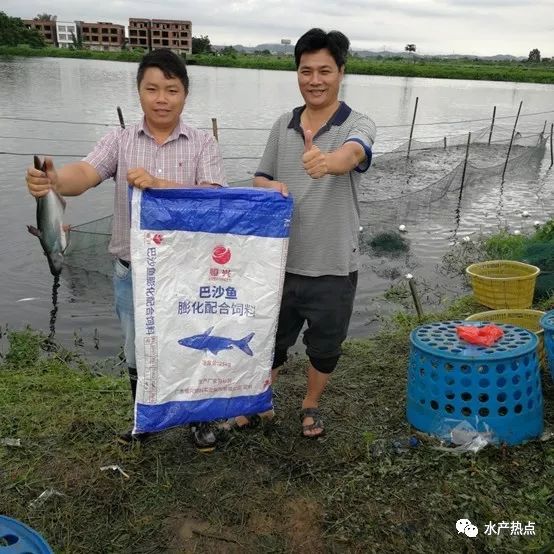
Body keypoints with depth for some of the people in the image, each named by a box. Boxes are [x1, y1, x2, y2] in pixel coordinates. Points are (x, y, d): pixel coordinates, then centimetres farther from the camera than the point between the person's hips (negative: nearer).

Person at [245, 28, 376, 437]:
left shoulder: (359, 126, -10)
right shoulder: (283, 125, 4)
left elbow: (351, 154, -33)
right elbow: (261, 178, 12)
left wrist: (327, 160, -57)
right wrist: (270, 187, -13)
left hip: (333, 268, -3)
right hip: (282, 261, 3)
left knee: (325, 347, 16)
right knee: (271, 340, 18)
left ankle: (311, 406, 42)